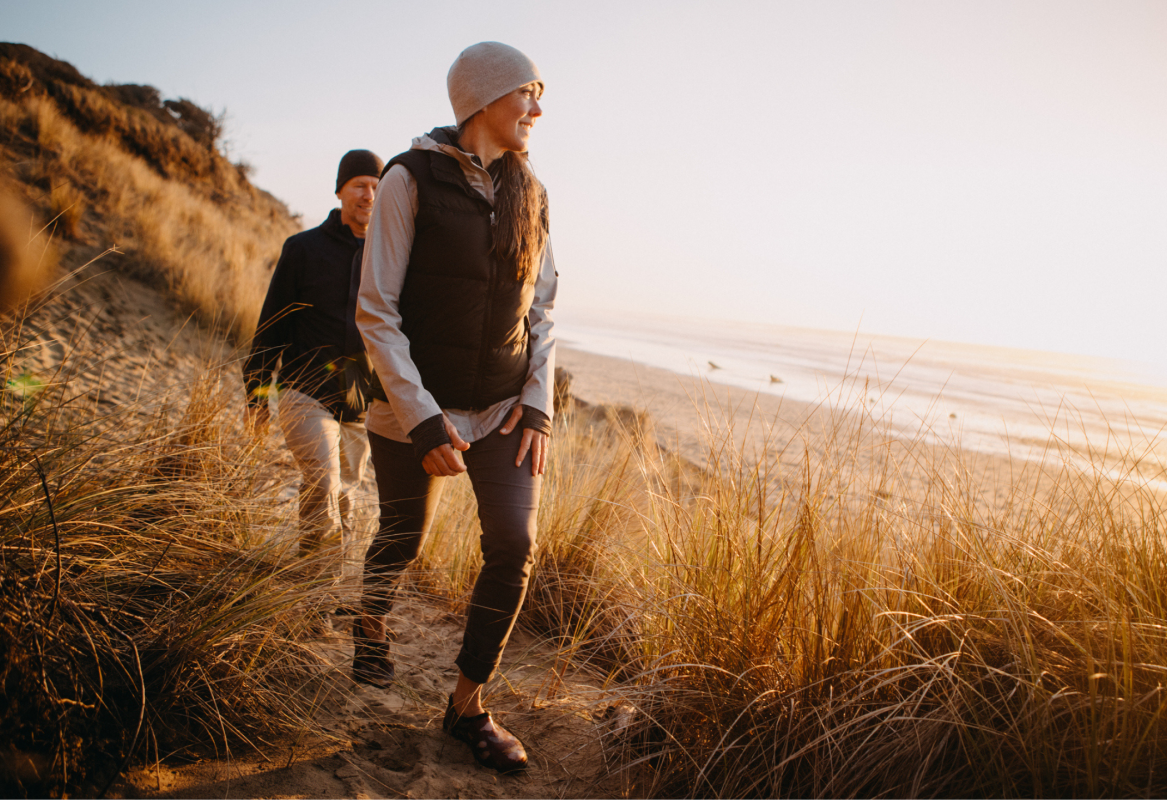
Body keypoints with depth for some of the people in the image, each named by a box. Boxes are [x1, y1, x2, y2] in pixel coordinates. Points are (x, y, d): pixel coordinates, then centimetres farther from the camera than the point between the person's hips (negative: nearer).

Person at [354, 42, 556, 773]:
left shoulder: (529, 194, 5)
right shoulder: (413, 179, -11)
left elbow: (542, 311, 9)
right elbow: (376, 311, -13)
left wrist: (537, 407, -3)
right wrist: (423, 419, -19)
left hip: (505, 407, 4)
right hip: (415, 405, -3)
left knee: (515, 548, -6)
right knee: (404, 540, 13)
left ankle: (468, 706, 12)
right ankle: (371, 623, 48)